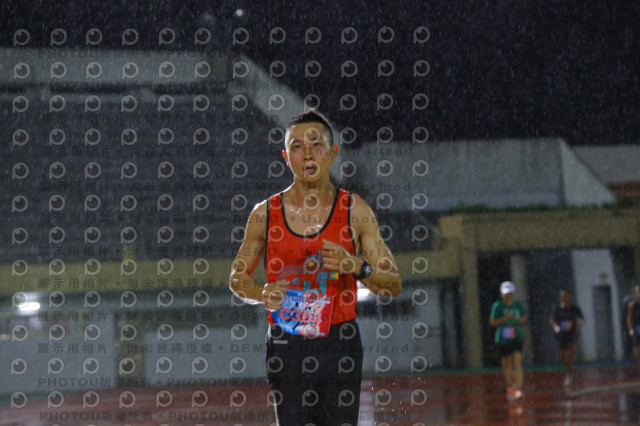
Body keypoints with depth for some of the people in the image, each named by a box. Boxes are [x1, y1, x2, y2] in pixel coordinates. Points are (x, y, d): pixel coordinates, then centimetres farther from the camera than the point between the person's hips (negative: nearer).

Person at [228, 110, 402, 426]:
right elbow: (237, 277, 14)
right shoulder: (265, 213, 3)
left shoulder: (355, 210, 1)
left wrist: (356, 266, -17)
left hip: (339, 343, 0)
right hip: (286, 344, 1)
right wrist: (263, 294, -8)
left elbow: (393, 286, 2)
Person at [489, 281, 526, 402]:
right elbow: (492, 322, -4)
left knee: (517, 363, -12)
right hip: (503, 339, -2)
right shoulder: (497, 306, -3)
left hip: (517, 338, 2)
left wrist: (522, 320, -2)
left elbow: (524, 319, 21)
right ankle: (509, 389, 27)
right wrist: (504, 319, -18)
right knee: (506, 365, 8)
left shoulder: (518, 305, 9)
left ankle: (518, 390, -17)